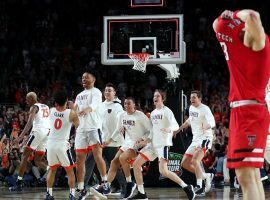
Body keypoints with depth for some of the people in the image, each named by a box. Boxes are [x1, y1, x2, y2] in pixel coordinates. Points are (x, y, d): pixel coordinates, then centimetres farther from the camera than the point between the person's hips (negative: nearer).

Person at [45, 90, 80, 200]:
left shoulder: (51, 111, 1)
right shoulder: (71, 113, -10)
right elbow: (78, 125, 7)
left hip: (51, 144, 3)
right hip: (63, 145, -3)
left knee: (52, 169, 20)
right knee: (70, 171, 10)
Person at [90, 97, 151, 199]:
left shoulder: (140, 116, -12)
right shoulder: (122, 116, 7)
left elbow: (150, 131, -10)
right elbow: (118, 130, 18)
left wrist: (142, 139, -22)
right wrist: (109, 141, 10)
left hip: (138, 144, -7)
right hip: (127, 143, 7)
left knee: (122, 158, -27)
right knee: (114, 162, -6)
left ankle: (130, 183, -13)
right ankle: (107, 187, -9)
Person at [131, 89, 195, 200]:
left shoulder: (166, 111, -6)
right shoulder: (153, 113, 17)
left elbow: (176, 126, -17)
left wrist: (169, 129, -38)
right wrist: (145, 141, 13)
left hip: (164, 144, -8)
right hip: (153, 144, 8)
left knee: (163, 170, -22)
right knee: (136, 164, 2)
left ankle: (186, 187, -10)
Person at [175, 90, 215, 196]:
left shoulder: (205, 109, -15)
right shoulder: (191, 108, 10)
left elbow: (213, 123, -28)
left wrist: (207, 126, -50)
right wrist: (178, 130, 35)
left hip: (205, 138, -9)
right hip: (195, 139, 9)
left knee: (195, 160, -27)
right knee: (184, 163, 8)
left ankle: (199, 187, -28)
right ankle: (206, 176, 20)